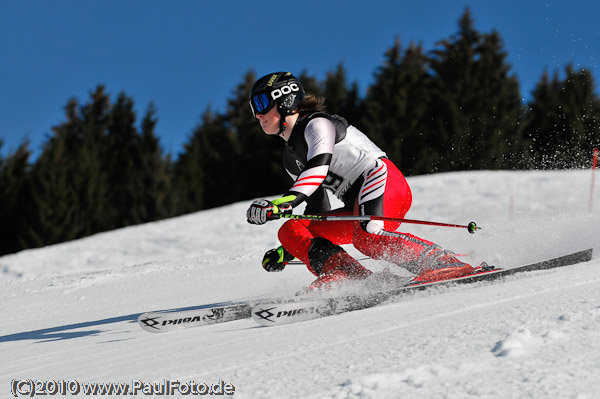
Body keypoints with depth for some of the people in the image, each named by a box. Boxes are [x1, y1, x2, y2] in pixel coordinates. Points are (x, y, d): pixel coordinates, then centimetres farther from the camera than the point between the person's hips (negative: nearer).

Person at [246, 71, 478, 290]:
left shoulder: (317, 124, -2)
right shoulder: (291, 160, 23)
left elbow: (319, 167, -23)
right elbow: (319, 212, 27)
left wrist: (282, 203, -36)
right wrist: (285, 253, 19)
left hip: (380, 181, -9)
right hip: (356, 206, 9)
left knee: (367, 238, -37)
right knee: (290, 231, -5)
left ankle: (446, 264, -32)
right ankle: (342, 277, -24)